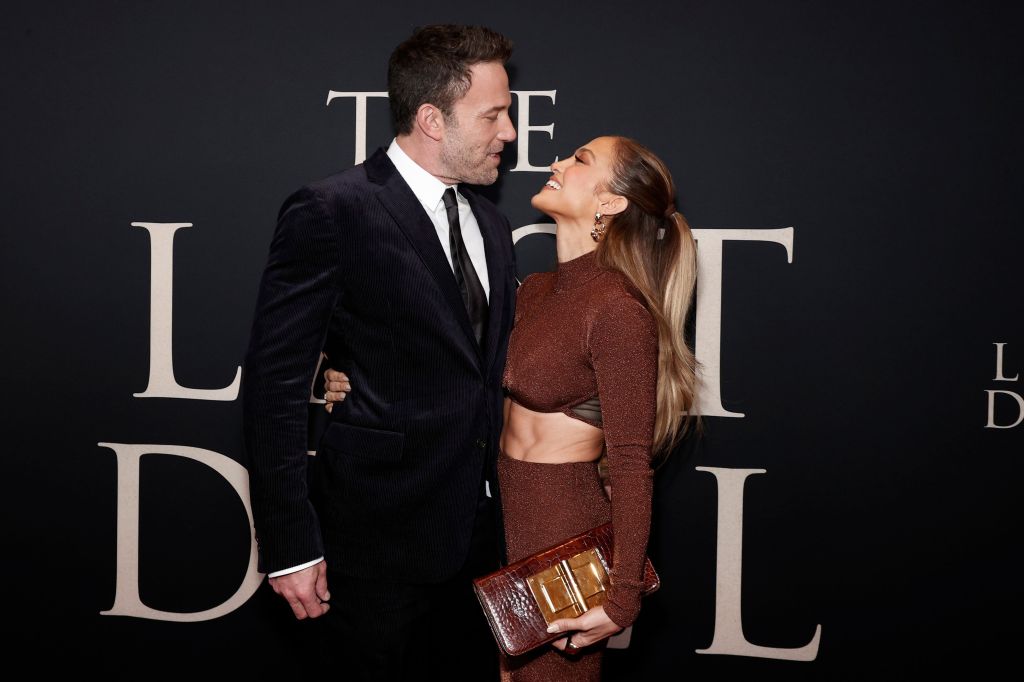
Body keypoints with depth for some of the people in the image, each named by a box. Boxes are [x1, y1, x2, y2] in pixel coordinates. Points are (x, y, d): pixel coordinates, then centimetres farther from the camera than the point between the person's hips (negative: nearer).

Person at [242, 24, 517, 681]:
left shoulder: (491, 226, 12)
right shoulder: (330, 212, -12)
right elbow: (274, 385, -14)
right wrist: (290, 546, -17)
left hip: (479, 534, 7)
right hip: (377, 541, -7)